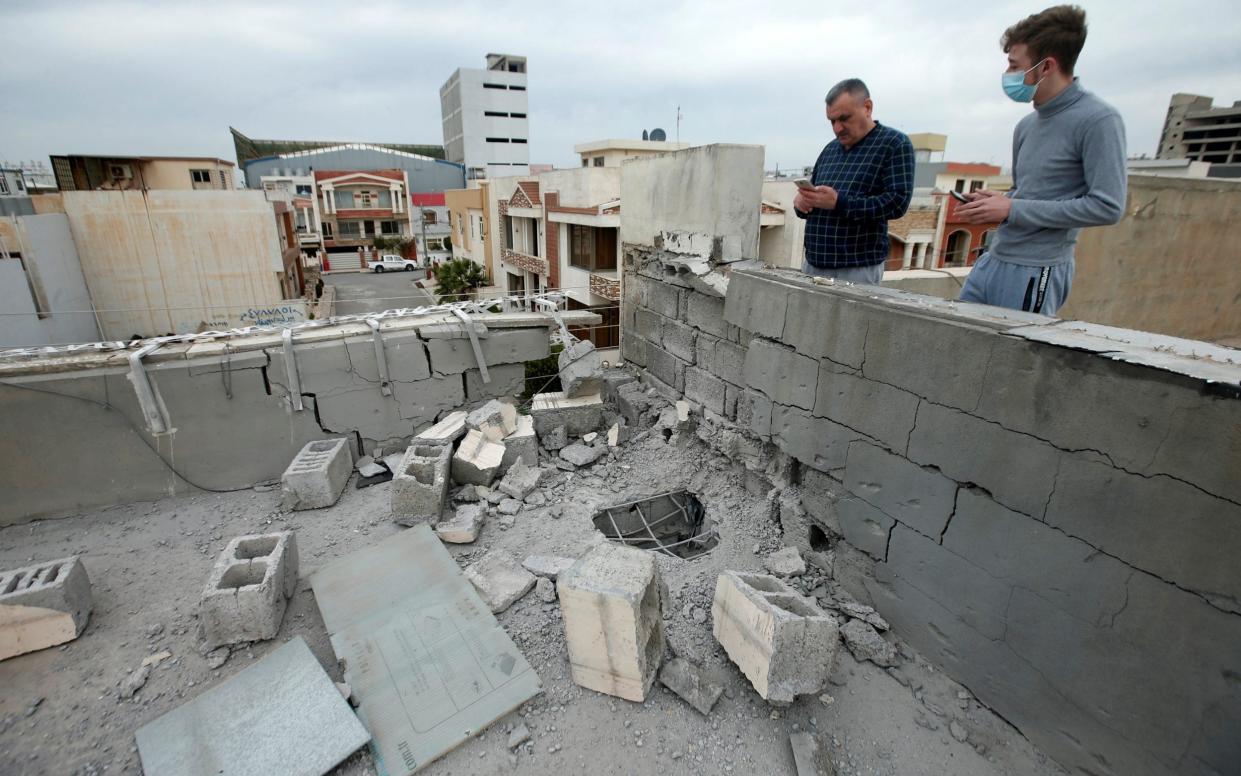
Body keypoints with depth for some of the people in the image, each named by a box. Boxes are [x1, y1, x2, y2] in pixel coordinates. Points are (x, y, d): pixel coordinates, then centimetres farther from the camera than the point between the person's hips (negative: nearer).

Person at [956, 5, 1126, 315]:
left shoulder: (1098, 120, -8)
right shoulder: (1026, 125, 15)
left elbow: (1107, 207, -14)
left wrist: (1012, 210, -15)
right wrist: (995, 202, 3)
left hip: (1037, 271, -7)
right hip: (992, 260, 8)